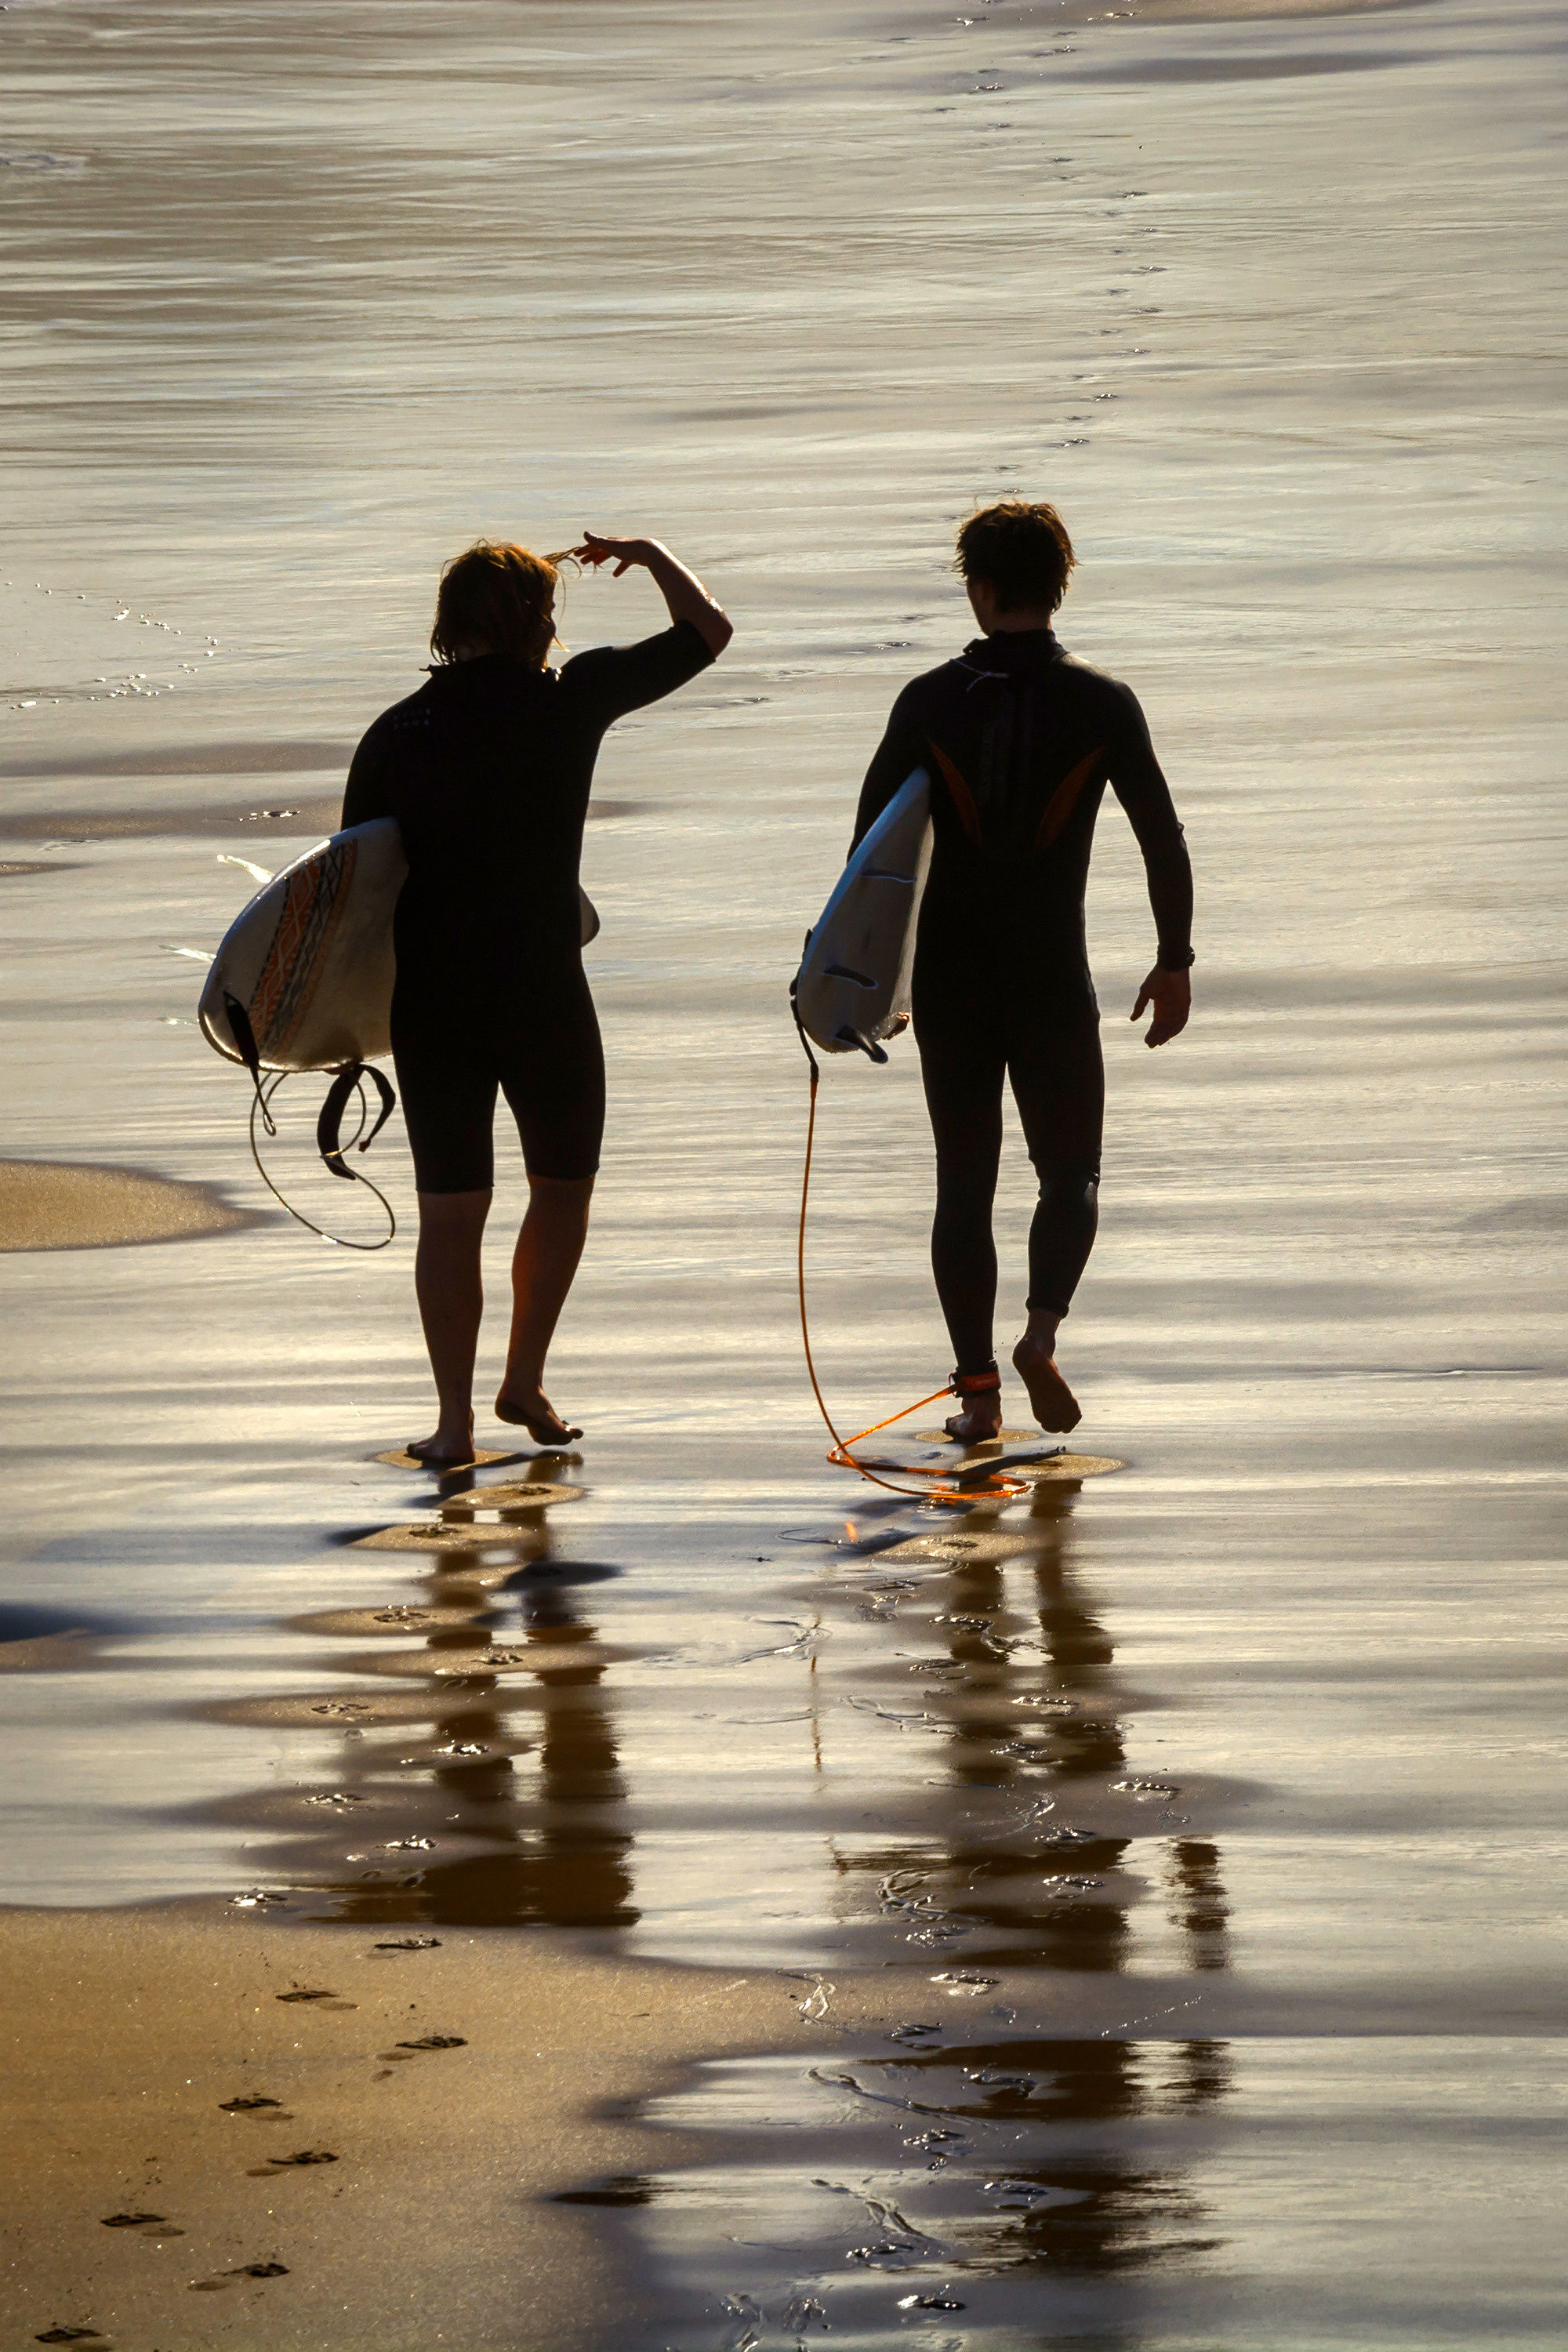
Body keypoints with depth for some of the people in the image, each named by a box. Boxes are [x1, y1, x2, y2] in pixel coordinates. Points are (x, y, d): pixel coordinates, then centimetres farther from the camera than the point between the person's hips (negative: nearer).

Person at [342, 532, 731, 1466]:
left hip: (428, 1001, 2)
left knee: (451, 1209, 5)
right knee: (564, 1186, 18)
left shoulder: (396, 733, 2)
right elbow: (708, 629, 5)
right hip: (544, 995, -2)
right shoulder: (569, 699, -4)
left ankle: (456, 1419, 4)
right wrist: (650, 554, 23)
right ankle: (526, 1379, 18)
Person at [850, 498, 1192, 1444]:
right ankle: (1042, 1333, -12)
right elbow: (1164, 841, -2)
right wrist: (1175, 961, 8)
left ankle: (978, 1388, 7)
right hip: (1055, 981, -1)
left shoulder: (930, 701, -3)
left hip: (950, 983, 1)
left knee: (964, 1184, 10)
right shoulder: (1103, 704, -4)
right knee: (1071, 1174, 13)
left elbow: (872, 838, -3)